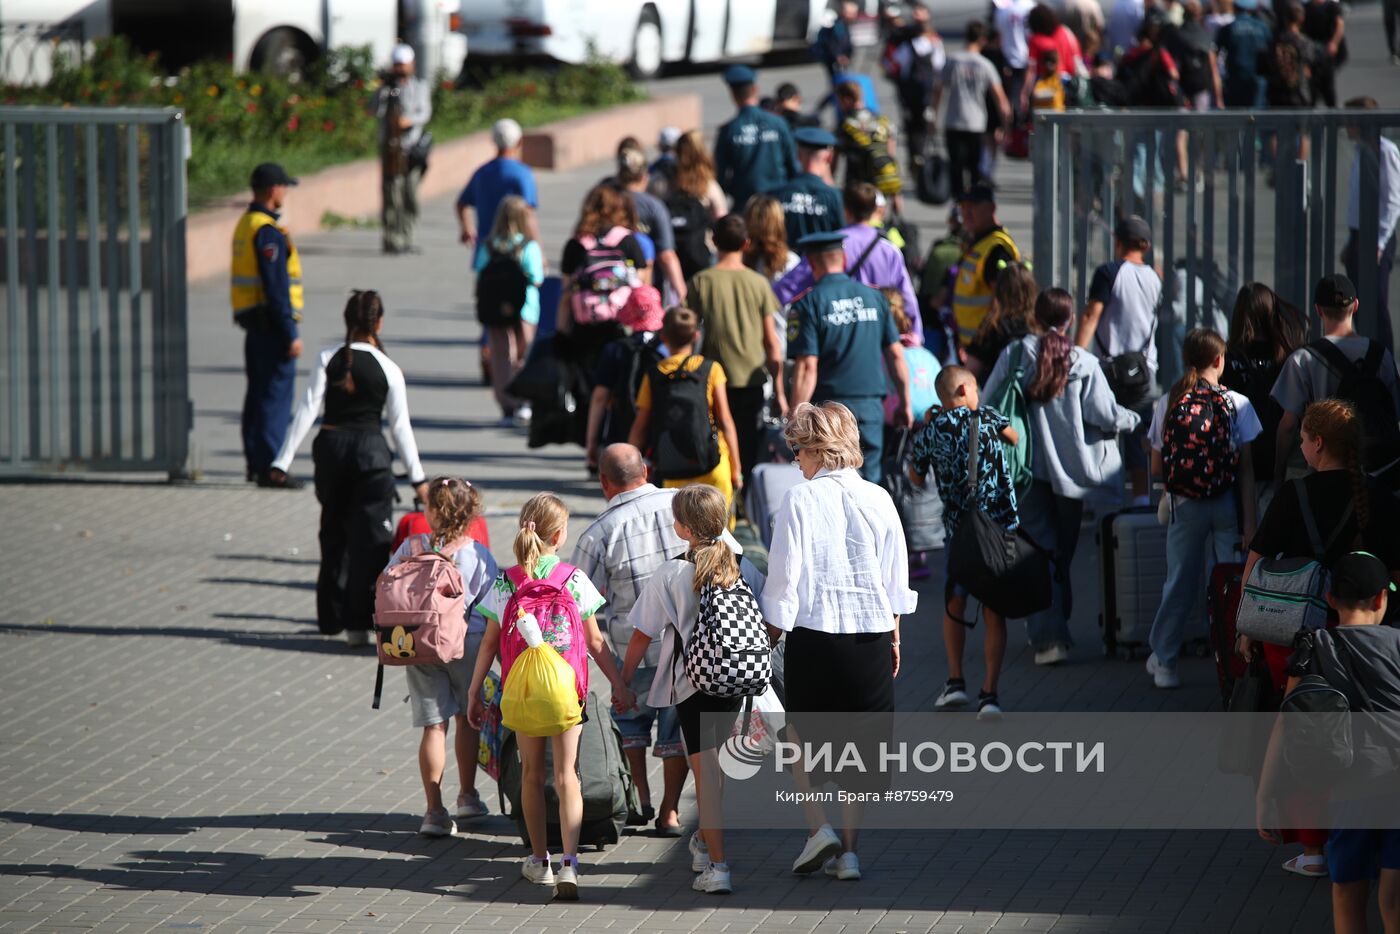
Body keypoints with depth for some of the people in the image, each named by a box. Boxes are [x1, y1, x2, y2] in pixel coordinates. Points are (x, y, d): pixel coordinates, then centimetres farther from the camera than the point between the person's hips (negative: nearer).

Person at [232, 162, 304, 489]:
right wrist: (291, 333, -19)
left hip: (252, 322, 10)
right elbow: (277, 287, -20)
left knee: (259, 393, 15)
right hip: (271, 323, -10)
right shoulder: (268, 232, -17)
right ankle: (269, 467, -9)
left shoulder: (245, 224, 15)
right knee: (276, 393, -8)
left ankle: (255, 462, 21)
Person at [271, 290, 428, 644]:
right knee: (370, 535, 0)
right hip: (371, 450, -2)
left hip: (331, 447, 2)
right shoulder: (388, 369, -3)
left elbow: (308, 410, -8)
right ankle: (360, 622, -9)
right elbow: (401, 426, 0)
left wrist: (284, 460, -6)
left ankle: (334, 617, 21)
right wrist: (417, 478, 8)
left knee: (334, 532, 15)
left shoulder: (328, 359, -3)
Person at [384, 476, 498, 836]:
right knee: (468, 718, 20)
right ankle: (468, 797, 32)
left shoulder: (412, 548, -9)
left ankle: (434, 809, 0)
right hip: (467, 644, 0)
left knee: (434, 726, 4)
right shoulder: (478, 554, -12)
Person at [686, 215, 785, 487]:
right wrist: (779, 392, 9)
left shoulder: (701, 282, -3)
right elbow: (772, 343, 2)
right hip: (751, 380, 1)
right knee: (749, 457, 5)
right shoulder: (759, 283, 0)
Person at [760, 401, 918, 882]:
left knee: (802, 738, 13)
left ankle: (819, 827, -3)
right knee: (857, 743, 10)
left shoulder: (799, 500, -9)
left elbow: (783, 576, -7)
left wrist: (771, 634, 5)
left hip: (813, 632, -3)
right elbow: (896, 578, 8)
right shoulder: (878, 500, 2)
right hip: (872, 633, 3)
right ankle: (849, 850, 10)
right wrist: (893, 635, 19)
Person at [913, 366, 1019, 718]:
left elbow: (916, 477, 15)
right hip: (1002, 527, 0)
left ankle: (955, 682, 18)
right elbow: (1015, 438, 20)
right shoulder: (988, 417, -1)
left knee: (954, 605, 21)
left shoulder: (929, 432, 0)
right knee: (994, 614, 3)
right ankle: (989, 693, -3)